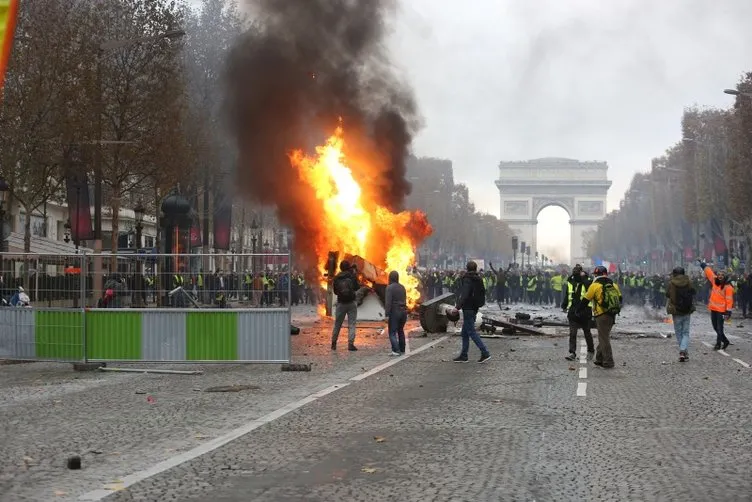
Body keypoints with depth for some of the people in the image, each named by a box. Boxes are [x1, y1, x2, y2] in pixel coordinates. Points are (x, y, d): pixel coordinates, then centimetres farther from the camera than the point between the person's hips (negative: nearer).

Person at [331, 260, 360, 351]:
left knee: (337, 324, 12)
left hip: (341, 303, 2)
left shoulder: (336, 278, -1)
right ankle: (351, 344, -8)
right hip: (352, 303, -2)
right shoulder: (353, 276, -7)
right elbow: (357, 287, 0)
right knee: (351, 324, 0)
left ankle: (333, 344, 18)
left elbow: (335, 291, 3)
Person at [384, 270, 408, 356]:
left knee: (392, 333, -3)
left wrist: (387, 315, -18)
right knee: (400, 331, 19)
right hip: (403, 311, 7)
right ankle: (402, 350, 23)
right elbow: (404, 300, 13)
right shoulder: (402, 287, 9)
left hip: (394, 312, -7)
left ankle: (396, 350, -15)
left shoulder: (390, 287, -12)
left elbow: (388, 302, -18)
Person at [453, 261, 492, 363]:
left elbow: (464, 295, -24)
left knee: (471, 331, -8)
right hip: (474, 308, 9)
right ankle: (463, 356, 17)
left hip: (468, 308, -9)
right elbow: (482, 293, 19)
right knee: (465, 333, 14)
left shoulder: (467, 280, -15)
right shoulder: (478, 280, 12)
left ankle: (485, 353, -13)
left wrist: (458, 307, -25)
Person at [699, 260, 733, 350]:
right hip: (713, 309, 7)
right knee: (716, 328, 14)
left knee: (719, 328, -3)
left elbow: (729, 300, -15)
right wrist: (703, 265, 27)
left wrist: (728, 311, -20)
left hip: (721, 310, -7)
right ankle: (725, 341, 28)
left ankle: (718, 344, 3)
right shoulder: (715, 281, 6)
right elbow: (708, 271, 17)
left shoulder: (728, 287, -11)